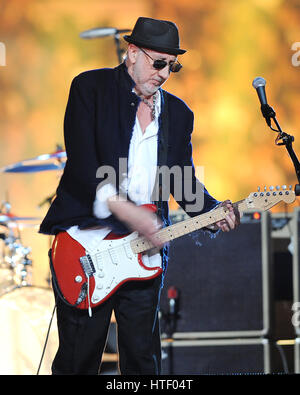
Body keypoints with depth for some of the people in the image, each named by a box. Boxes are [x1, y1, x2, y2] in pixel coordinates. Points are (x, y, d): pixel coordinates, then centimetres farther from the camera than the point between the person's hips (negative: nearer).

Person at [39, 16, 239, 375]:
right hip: (86, 242, -4)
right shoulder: (90, 87, -1)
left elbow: (184, 181, 17)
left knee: (143, 360, 6)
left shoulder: (179, 113, 15)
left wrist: (213, 213, -4)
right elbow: (81, 164, -13)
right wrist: (123, 209, -24)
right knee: (78, 359, -2)